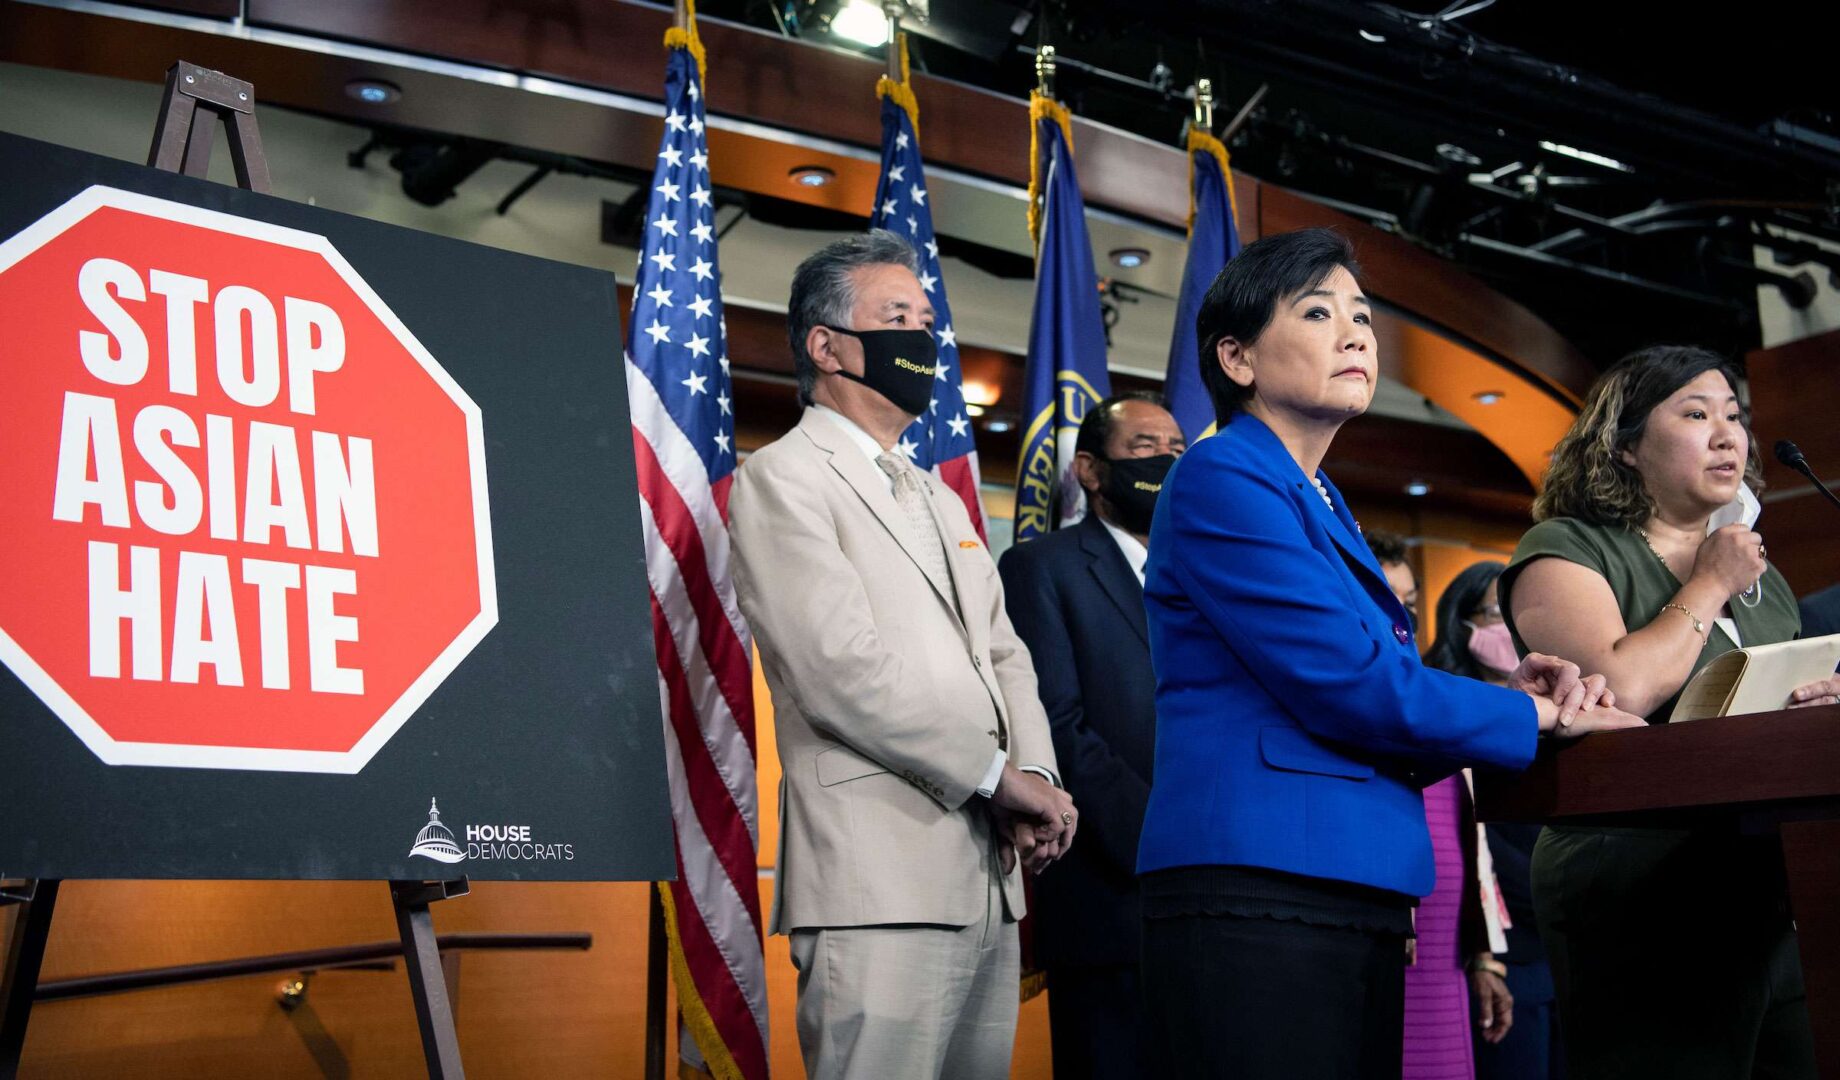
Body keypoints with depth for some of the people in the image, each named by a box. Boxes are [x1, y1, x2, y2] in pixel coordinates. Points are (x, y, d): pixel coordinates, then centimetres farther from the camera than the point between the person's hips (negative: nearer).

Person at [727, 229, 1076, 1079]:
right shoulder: (782, 478, -3)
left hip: (991, 879, 8)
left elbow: (1003, 654, 18)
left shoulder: (938, 499, 24)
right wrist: (999, 774, -10)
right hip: (883, 882, -8)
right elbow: (843, 671, -14)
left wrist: (1037, 774, -1)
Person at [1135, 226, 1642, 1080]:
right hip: (1257, 890, -8)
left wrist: (1505, 695, 1)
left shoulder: (1322, 505, 20)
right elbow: (1346, 683, -14)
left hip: (1361, 900, 9)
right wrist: (1537, 715, -2)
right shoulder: (1221, 478, -5)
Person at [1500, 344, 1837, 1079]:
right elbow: (1618, 689, -19)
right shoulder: (1565, 548, -2)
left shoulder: (1760, 577, 21)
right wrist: (1709, 586, -5)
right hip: (1642, 910, -7)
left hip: (1778, 900, 7)